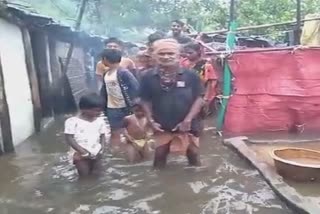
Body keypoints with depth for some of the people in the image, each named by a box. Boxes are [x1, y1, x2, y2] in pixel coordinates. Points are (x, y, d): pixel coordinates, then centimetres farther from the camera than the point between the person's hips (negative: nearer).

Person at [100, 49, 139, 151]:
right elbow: (104, 91, 16)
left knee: (124, 131, 4)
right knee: (114, 132, 17)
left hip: (123, 107, -8)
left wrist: (131, 103, -17)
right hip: (110, 108, 8)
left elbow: (135, 87, -17)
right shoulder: (106, 74, 9)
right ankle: (115, 151, 30)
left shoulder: (123, 72, -15)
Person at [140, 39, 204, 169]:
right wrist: (151, 121, -4)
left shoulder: (190, 76, -9)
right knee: (160, 156, 14)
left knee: (193, 154, 15)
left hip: (187, 126, 0)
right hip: (162, 127, 1)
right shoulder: (148, 78, -5)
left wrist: (188, 120, -13)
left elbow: (199, 98, -7)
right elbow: (146, 101, 4)